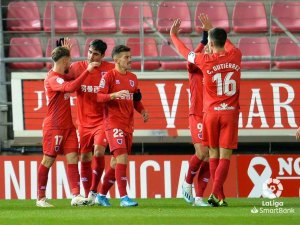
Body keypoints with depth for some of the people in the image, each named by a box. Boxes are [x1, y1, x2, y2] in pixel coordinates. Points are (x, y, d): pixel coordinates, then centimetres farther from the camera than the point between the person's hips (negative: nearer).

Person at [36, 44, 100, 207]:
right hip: (54, 127, -9)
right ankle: (41, 198, 8)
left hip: (67, 126, 9)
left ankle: (76, 196, -10)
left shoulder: (61, 76, 13)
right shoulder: (52, 79, -16)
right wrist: (87, 71, -31)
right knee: (48, 160, 0)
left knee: (73, 158, -3)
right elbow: (71, 87, -33)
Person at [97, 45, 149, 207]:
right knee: (122, 158, -18)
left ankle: (103, 194, 22)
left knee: (119, 162, 9)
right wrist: (114, 95, -27)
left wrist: (142, 111, 5)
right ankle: (123, 198, -18)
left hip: (128, 124, 7)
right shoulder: (109, 76, -5)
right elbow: (99, 97, -11)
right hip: (113, 123, -7)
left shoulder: (132, 78, 15)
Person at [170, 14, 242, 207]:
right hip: (231, 112, 1)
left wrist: (173, 35, 30)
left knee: (214, 154, 10)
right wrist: (211, 29, 38)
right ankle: (216, 193, -16)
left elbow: (184, 51, 11)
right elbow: (227, 43, 24)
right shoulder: (236, 56, 0)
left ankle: (219, 196, 8)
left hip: (212, 113, -1)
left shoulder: (206, 60, -7)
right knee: (225, 155, -2)